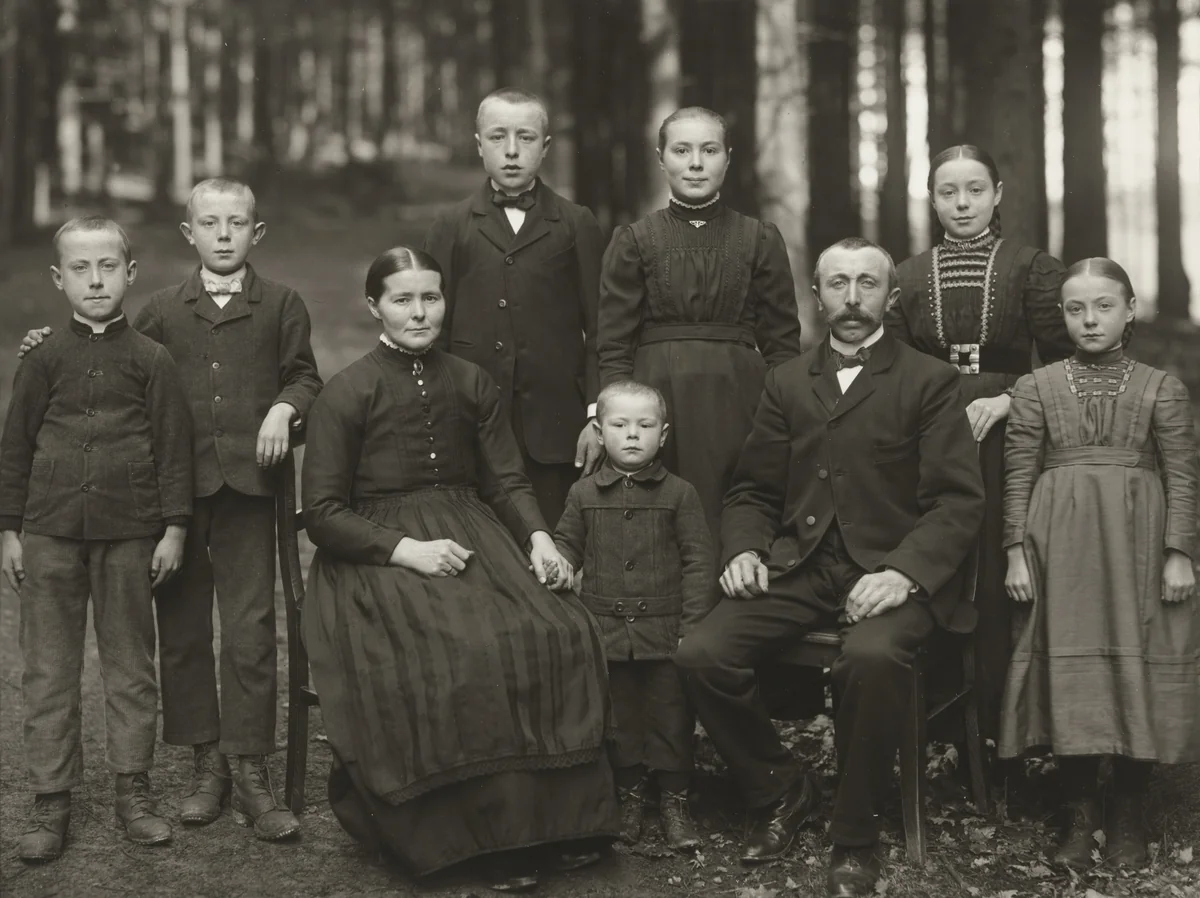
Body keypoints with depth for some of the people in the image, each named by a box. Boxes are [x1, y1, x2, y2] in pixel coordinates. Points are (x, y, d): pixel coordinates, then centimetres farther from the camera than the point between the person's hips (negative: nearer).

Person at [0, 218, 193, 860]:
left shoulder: (151, 361, 1)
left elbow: (173, 449, 2)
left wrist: (173, 529, -2)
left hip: (129, 533, -1)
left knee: (130, 664, 7)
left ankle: (133, 791, 18)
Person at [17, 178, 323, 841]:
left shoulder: (280, 305, 7)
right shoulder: (161, 312, 11)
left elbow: (303, 375, 10)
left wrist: (284, 408, -10)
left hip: (247, 484, -2)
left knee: (249, 629, -5)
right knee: (181, 629, 7)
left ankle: (249, 769, 3)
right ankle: (205, 764, 18)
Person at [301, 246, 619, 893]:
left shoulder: (471, 384, 14)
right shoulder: (347, 394, -1)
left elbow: (507, 481, 14)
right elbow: (322, 513, -4)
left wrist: (537, 538, -6)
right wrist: (407, 550, -15)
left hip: (469, 535, 4)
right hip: (377, 558, -4)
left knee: (559, 633, -24)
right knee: (452, 655, -32)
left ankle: (545, 823, -14)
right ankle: (492, 833, -17)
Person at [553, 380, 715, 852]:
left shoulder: (679, 494, -2)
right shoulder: (583, 494, 4)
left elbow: (698, 561, -3)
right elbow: (568, 543, 14)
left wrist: (692, 625, -8)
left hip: (665, 632, -2)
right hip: (605, 631, 2)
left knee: (670, 715, 5)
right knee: (618, 716, 10)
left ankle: (674, 800, 16)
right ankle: (628, 795, 24)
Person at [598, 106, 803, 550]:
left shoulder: (761, 239, 8)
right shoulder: (633, 241, 7)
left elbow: (782, 343, 8)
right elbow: (613, 346, 5)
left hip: (738, 408, 0)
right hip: (656, 403, 0)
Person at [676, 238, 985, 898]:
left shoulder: (929, 381, 6)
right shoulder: (787, 382, 19)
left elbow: (958, 500, -3)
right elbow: (752, 490, 21)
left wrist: (904, 572, -19)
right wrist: (742, 550, -1)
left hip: (888, 573, -4)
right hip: (797, 570, 4)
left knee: (872, 657, -37)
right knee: (699, 655, -21)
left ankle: (855, 838, -13)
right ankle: (781, 792, 5)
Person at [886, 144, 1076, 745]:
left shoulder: (1034, 268, 6)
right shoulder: (907, 276, 12)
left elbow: (1061, 362, 2)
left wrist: (1006, 399, -11)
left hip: (1003, 438, -2)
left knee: (999, 581, -4)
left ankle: (1000, 723, 4)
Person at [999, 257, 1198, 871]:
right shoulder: (1036, 388, 8)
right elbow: (1019, 477, 6)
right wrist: (1017, 552, -2)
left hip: (1137, 545, 0)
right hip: (1061, 547, 0)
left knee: (1139, 671, -1)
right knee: (1069, 673, -2)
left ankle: (1127, 819, 14)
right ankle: (1081, 816, 11)